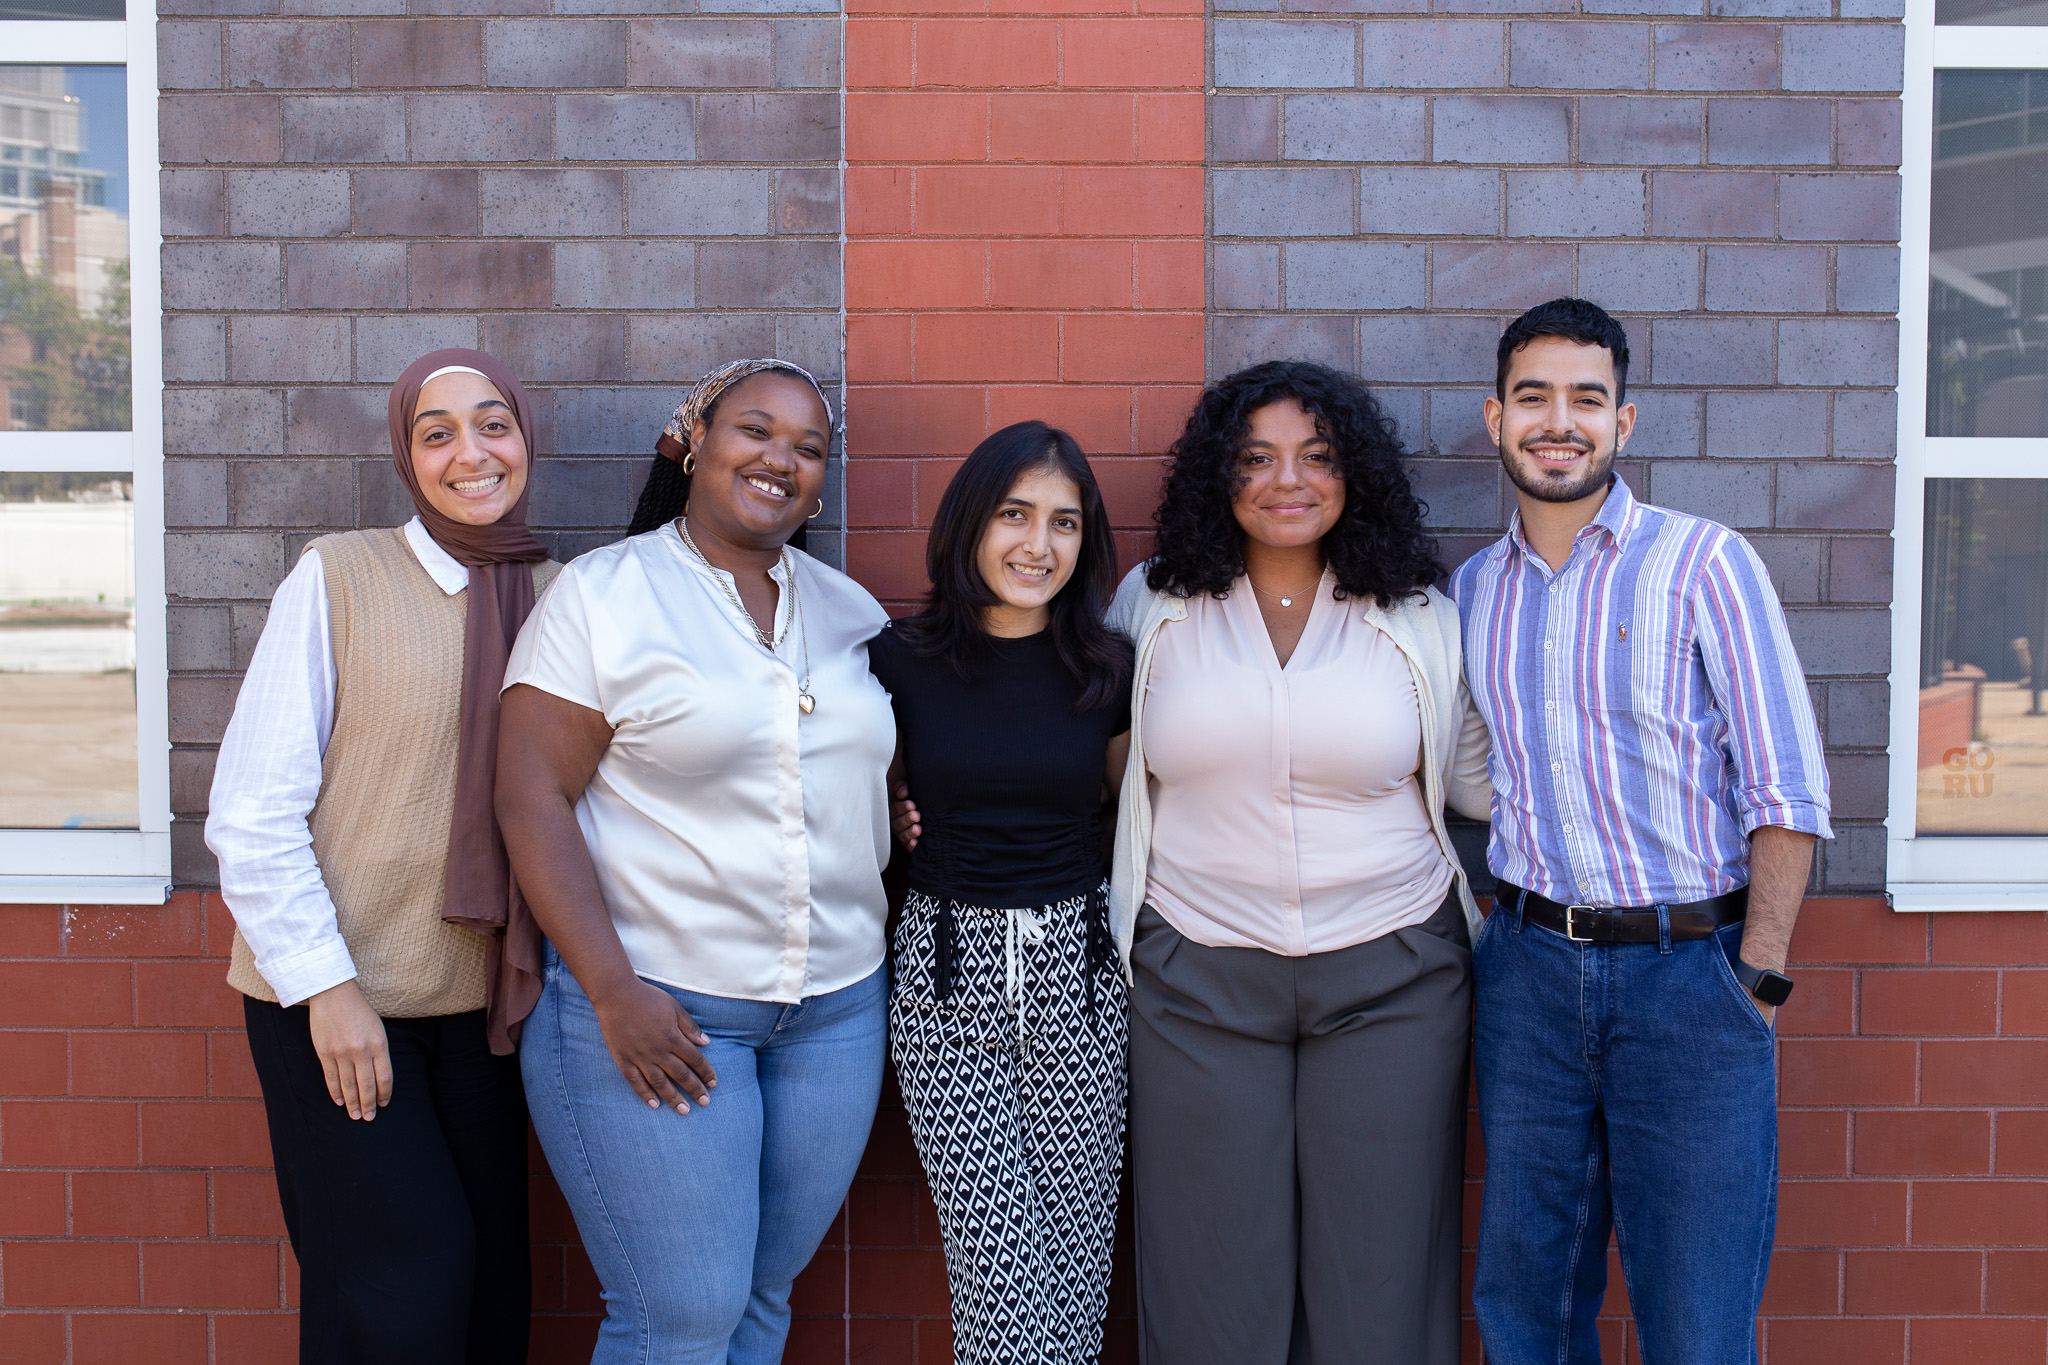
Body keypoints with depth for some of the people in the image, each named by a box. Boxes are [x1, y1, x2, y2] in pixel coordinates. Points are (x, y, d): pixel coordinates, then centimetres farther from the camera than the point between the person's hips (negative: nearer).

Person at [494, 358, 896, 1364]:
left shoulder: (851, 612, 11)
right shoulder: (601, 595, -5)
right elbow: (531, 796, -11)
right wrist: (614, 992, -18)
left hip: (838, 1008, 5)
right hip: (656, 1004, -5)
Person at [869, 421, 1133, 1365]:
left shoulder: (1108, 672, 3)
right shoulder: (901, 661, -1)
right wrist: (900, 823, -2)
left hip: (1077, 968, 2)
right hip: (948, 967, -1)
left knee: (1076, 1250, 6)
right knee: (999, 1265, -6)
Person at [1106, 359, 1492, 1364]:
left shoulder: (1418, 619, 5)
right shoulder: (1153, 604, 5)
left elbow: (1479, 780, 12)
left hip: (1389, 978, 0)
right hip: (1197, 977, 0)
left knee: (1378, 1281, 5)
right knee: (1212, 1283, 6)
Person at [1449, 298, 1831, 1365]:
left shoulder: (1702, 563, -6)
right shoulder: (1472, 588, 8)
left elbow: (1786, 789, -7)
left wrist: (1758, 974, -11)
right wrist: (1493, 928, 6)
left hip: (1691, 967, -4)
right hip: (1527, 966, 4)